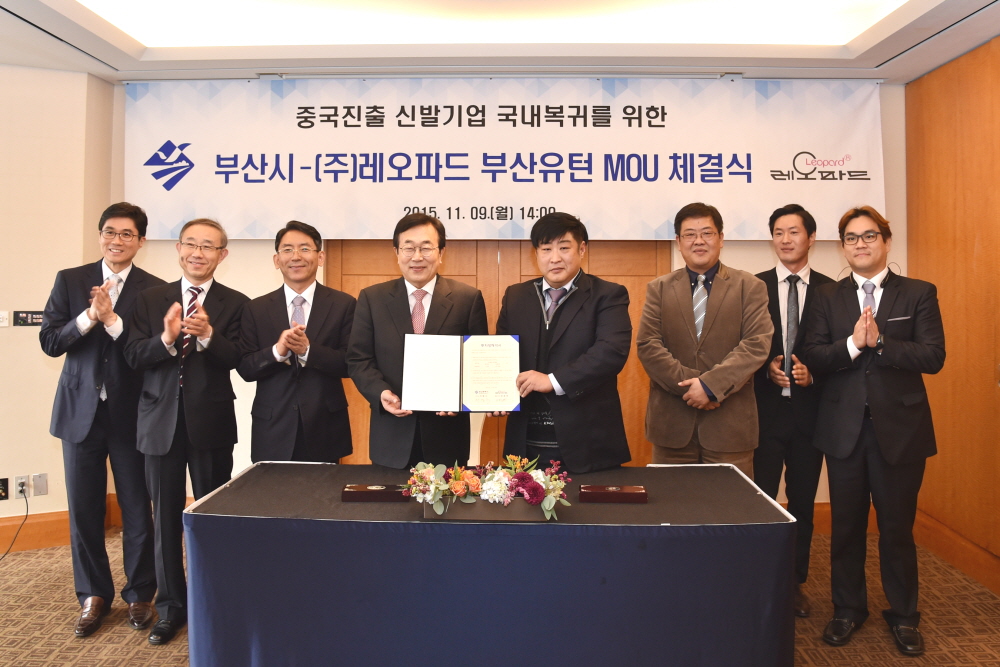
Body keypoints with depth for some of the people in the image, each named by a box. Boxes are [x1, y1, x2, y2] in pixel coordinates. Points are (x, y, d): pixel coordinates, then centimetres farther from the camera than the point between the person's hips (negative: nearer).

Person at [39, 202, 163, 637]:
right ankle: (94, 595, 28)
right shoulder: (69, 280, 5)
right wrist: (89, 316, -17)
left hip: (131, 413, -2)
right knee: (84, 510, 10)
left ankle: (139, 594, 24)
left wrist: (112, 319, -21)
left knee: (137, 510, 6)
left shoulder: (154, 289, -3)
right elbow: (49, 342, -2)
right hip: (81, 410, 2)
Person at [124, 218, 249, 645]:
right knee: (166, 518, 11)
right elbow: (133, 357, -3)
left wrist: (208, 335, -30)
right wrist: (166, 337, -22)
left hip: (211, 423, -2)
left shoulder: (234, 304, -1)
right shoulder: (151, 300, 6)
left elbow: (239, 361, -12)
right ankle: (171, 607, 27)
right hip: (161, 421, 2)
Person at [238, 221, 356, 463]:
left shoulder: (344, 305, -1)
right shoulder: (256, 309, 5)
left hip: (325, 429, -1)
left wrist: (307, 350, -19)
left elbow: (352, 364, -5)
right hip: (272, 431, 1)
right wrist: (277, 351, -18)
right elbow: (245, 369, 1)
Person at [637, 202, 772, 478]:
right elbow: (647, 345, -2)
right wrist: (688, 384, -13)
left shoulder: (750, 287, 4)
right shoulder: (659, 288, 8)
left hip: (730, 423, -1)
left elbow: (757, 344, -7)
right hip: (672, 423, 1)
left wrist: (711, 384, -17)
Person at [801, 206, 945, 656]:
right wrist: (853, 344, -20)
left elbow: (933, 356, -10)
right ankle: (848, 610, 28)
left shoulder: (919, 294, 2)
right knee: (846, 524, 11)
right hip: (844, 428, 1)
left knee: (897, 526, 10)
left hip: (900, 428, -1)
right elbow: (812, 358, -5)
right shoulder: (827, 298, 5)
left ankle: (903, 616, 28)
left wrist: (879, 341, -19)